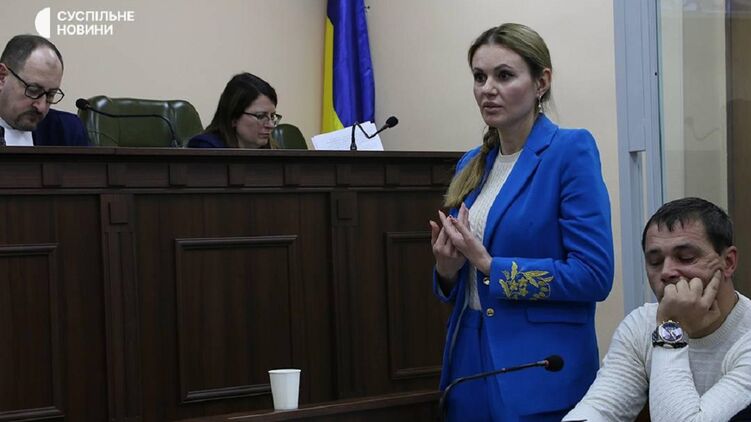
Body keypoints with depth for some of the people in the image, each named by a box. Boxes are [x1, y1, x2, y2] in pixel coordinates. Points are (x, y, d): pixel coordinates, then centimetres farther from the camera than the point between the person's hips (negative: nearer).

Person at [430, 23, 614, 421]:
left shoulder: (571, 150, -10)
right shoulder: (472, 164, 10)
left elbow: (593, 275, -17)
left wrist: (490, 265, -16)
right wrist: (447, 269, -5)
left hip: (541, 374, -6)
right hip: (469, 364, 7)